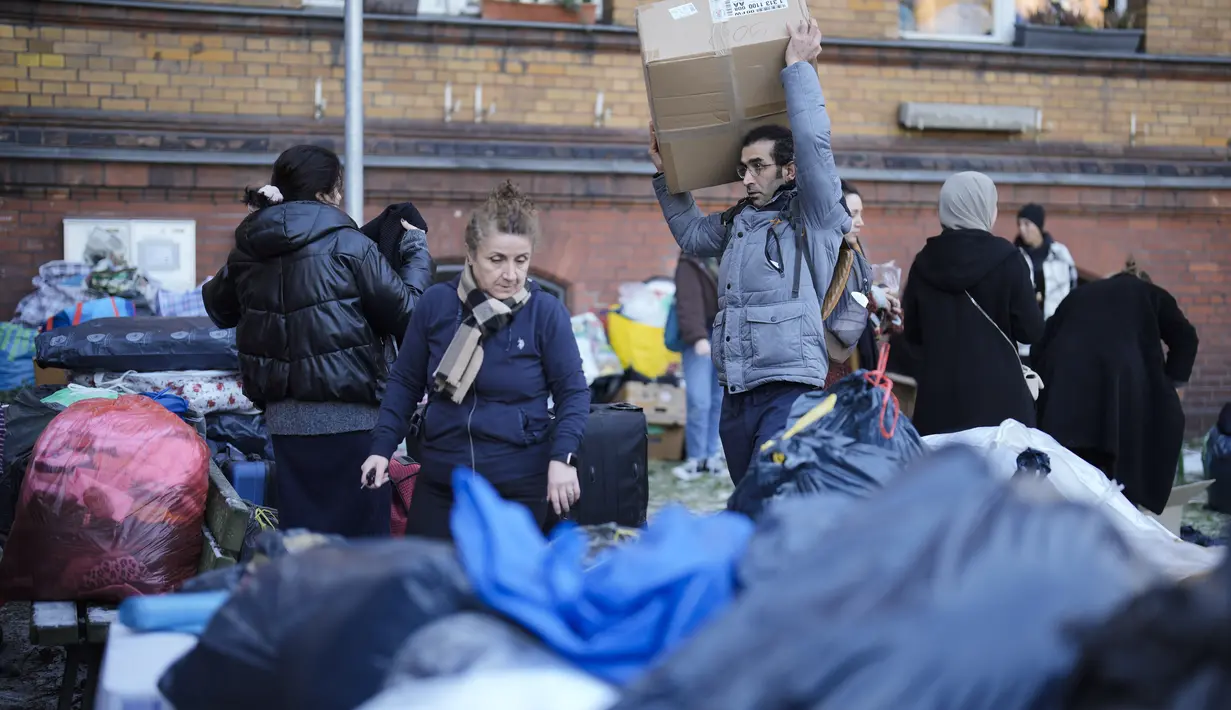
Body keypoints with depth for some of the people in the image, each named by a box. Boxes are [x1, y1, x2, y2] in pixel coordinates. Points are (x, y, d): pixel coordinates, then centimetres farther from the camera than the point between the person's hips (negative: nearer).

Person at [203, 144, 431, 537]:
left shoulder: (248, 249, 7)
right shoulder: (347, 244, -9)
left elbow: (219, 309, 26)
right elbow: (405, 313, -6)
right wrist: (418, 255, 12)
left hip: (284, 416, 6)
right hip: (347, 414, -6)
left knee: (300, 534, 13)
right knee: (360, 537, 1)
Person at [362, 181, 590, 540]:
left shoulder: (546, 312, -7)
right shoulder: (436, 303, -1)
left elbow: (572, 391, -1)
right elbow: (405, 382, 9)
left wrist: (562, 457, -14)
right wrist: (382, 447, 2)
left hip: (520, 488, -2)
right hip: (439, 484, 2)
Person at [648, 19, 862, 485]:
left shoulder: (815, 217, 1)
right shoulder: (738, 221, 20)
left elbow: (813, 142, -10)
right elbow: (691, 233, 37)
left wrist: (799, 67, -2)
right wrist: (666, 172, 31)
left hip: (789, 389, -8)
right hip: (736, 394, 8)